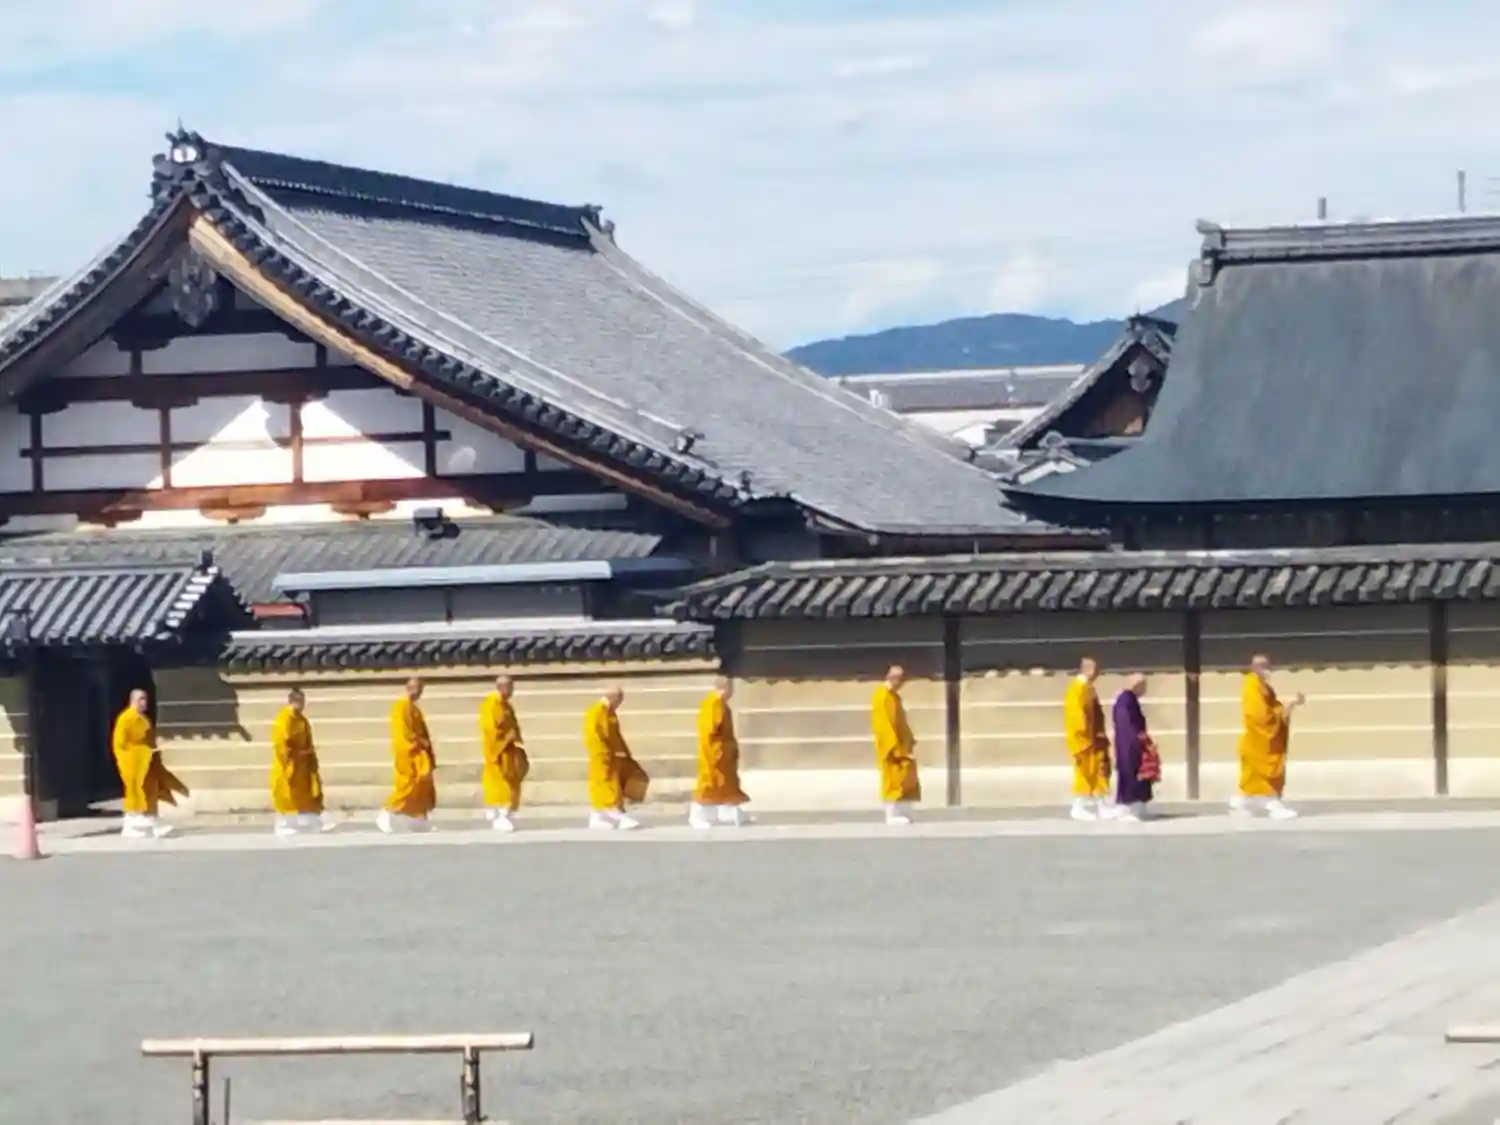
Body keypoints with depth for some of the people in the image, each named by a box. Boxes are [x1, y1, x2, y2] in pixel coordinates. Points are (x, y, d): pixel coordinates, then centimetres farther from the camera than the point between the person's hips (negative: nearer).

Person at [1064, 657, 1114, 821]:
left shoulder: (1088, 688, 15)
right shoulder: (1078, 689, -16)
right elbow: (1077, 714, -20)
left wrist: (1100, 736, 14)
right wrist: (1086, 737, -21)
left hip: (1093, 739, 10)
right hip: (1084, 740, -10)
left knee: (1099, 772, 10)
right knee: (1085, 772, -5)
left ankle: (1101, 806, 13)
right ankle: (1080, 808, 0)